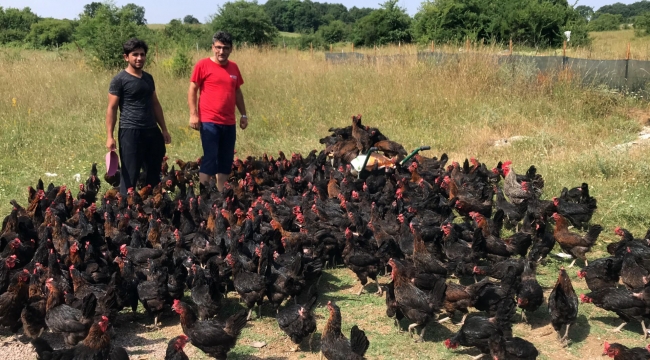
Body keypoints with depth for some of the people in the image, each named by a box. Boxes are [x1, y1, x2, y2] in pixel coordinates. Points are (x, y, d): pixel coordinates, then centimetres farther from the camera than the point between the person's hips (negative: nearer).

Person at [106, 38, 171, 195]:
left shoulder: (148, 78, 14)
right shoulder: (119, 80, -6)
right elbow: (112, 108, -7)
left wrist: (164, 129, 17)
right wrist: (109, 136, -13)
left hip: (152, 131, 7)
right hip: (130, 132, -6)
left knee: (154, 174, 10)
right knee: (130, 176, -2)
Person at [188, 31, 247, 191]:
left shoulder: (234, 67, 11)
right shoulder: (203, 65, -5)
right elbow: (192, 90, -5)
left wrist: (243, 114, 16)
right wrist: (193, 114, -12)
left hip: (229, 123, 6)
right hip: (209, 122, -6)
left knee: (226, 161, 10)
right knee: (210, 159, -6)